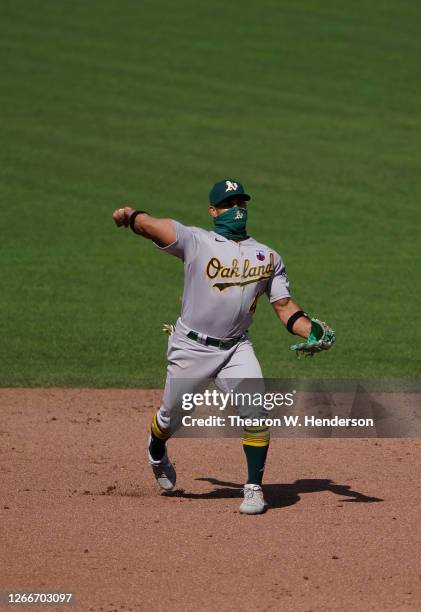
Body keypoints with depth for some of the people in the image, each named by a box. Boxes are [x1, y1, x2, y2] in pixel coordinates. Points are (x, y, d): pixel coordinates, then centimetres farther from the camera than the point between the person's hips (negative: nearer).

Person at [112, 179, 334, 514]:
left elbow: (285, 305, 5)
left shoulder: (268, 257, 6)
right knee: (171, 417, 12)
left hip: (236, 349, 2)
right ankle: (157, 454, 47)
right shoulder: (196, 241, -5)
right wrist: (130, 216, -29)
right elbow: (150, 225, -14)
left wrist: (311, 332, -9)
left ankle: (254, 488, -4)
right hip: (191, 348, -2)